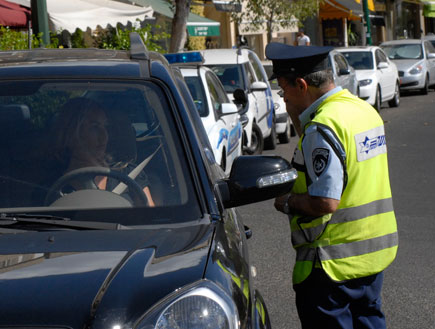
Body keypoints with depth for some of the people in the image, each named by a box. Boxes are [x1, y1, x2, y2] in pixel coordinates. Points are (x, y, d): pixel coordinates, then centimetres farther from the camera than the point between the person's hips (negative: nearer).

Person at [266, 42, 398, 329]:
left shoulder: (323, 126, -21)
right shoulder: (365, 109, 7)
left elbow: (326, 201, -27)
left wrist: (288, 202, -8)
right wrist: (299, 119, 9)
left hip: (334, 261, -9)